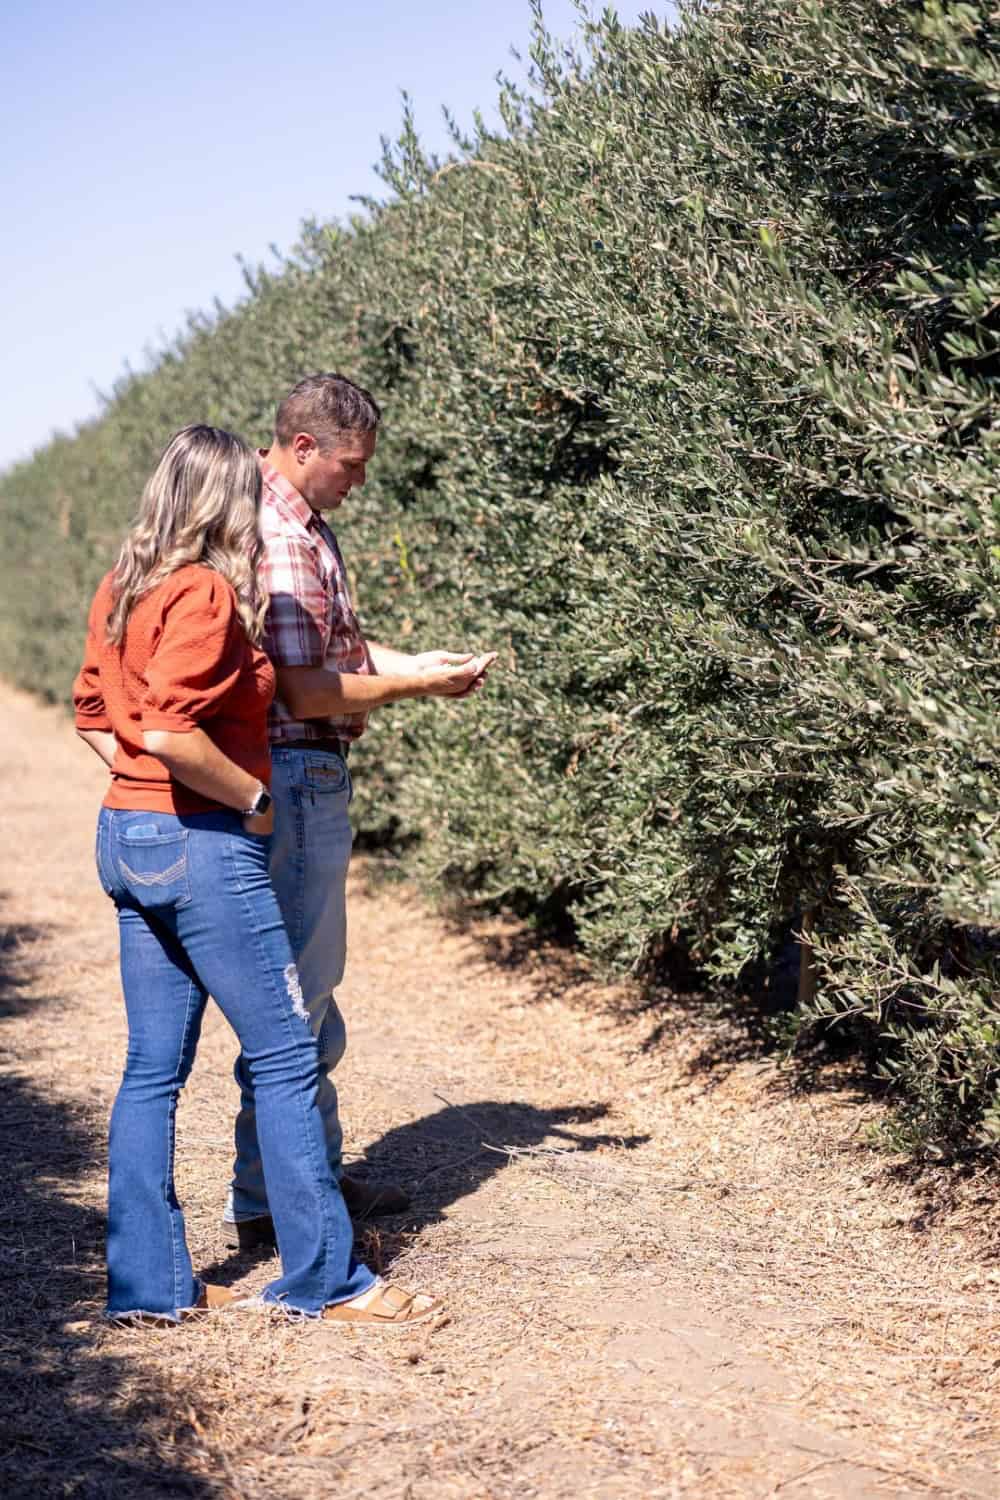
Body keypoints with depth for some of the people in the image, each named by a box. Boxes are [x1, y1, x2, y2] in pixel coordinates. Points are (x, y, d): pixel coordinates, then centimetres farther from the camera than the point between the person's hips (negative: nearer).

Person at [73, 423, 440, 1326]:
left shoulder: (123, 592, 12)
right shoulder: (206, 593, -16)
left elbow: (94, 716, 18)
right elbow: (170, 728, -25)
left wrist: (143, 781, 13)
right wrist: (254, 797, -14)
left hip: (130, 838, 9)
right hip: (203, 846, -9)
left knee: (154, 1067, 12)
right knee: (286, 1055, 0)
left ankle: (148, 1284, 17)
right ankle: (325, 1280, 7)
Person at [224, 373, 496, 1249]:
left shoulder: (300, 524, 14)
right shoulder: (283, 539, -19)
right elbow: (304, 691, -22)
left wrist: (419, 661, 10)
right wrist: (415, 686, -11)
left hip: (309, 780, 11)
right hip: (298, 776, -11)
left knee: (313, 986, 17)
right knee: (295, 994, -4)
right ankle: (265, 1203, 4)